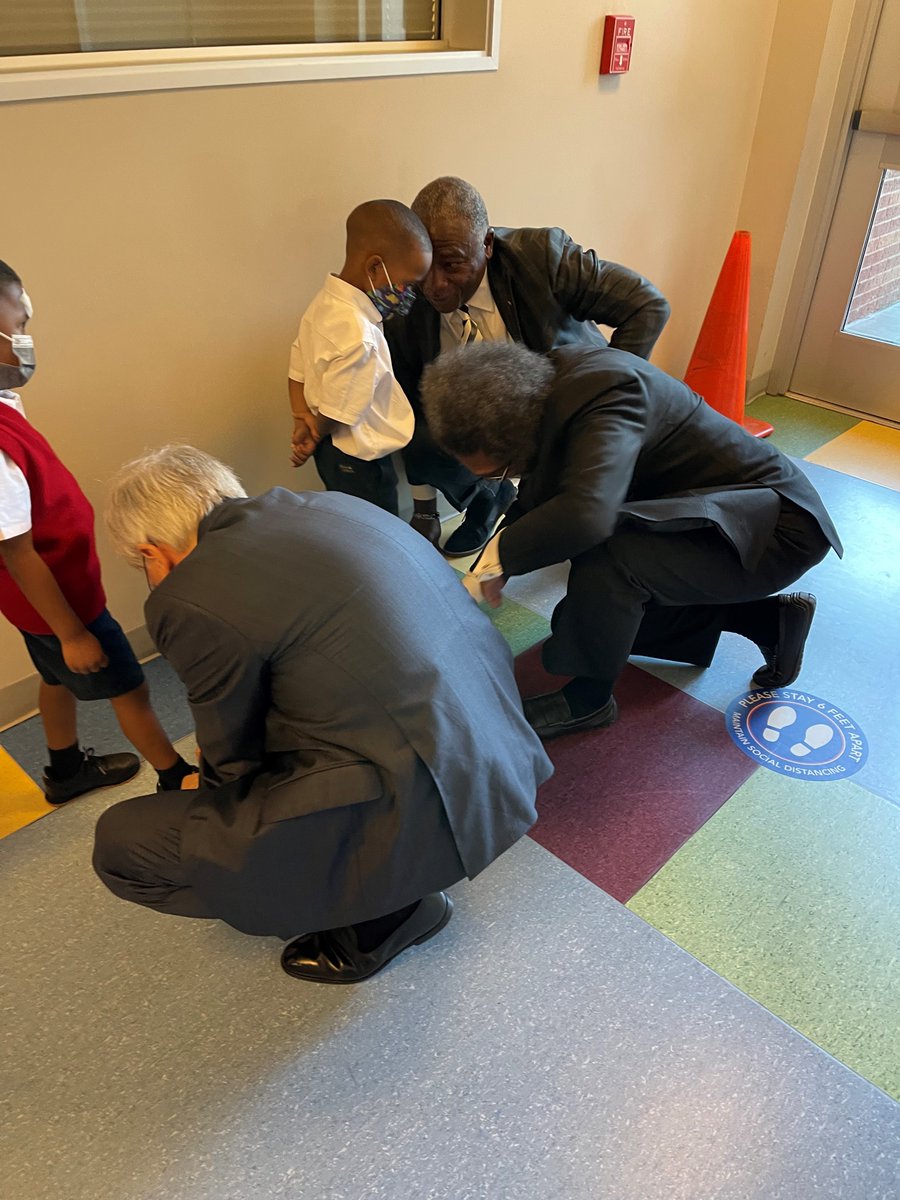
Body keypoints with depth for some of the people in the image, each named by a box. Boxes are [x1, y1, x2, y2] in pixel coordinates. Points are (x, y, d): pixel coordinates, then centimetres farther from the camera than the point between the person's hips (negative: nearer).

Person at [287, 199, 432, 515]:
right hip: (359, 463, -9)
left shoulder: (324, 302, -3)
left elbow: (299, 371, 5)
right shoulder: (359, 337, -32)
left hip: (333, 451, 9)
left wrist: (302, 419, -4)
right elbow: (336, 415, -24)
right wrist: (315, 433, -5)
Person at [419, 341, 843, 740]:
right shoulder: (543, 384, -4)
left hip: (776, 527, -10)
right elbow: (536, 500, 8)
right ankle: (768, 619, 15)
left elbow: (585, 513, -47)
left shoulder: (605, 394, -31)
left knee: (605, 555, -33)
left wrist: (500, 556, -31)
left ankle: (588, 697, -7)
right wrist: (482, 575, 3)